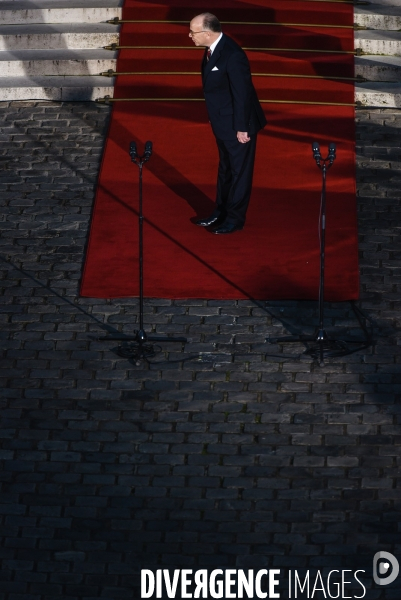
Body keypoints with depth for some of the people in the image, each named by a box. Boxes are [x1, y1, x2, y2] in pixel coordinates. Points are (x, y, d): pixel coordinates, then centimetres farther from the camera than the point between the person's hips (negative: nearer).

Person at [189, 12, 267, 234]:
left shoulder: (232, 55, -28)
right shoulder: (213, 49, 0)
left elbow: (242, 93, -24)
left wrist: (242, 128, -20)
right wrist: (214, 119, 15)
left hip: (238, 124, -9)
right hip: (223, 122, 9)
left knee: (239, 171, 6)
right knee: (225, 168, 21)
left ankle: (235, 219, 18)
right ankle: (221, 212, 34)